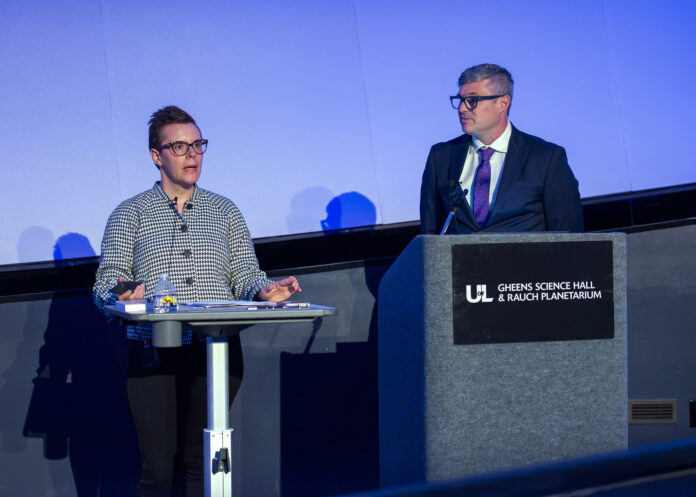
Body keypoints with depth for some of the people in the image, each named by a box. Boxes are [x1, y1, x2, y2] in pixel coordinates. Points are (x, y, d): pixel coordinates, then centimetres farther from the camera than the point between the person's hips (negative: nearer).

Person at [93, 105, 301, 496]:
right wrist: (120, 295, -20)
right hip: (154, 355, -2)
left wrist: (265, 290, -10)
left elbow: (244, 275, 12)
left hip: (217, 351, 2)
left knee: (202, 464, 1)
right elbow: (107, 279, 3)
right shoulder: (130, 214, 11)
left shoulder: (225, 211, 17)